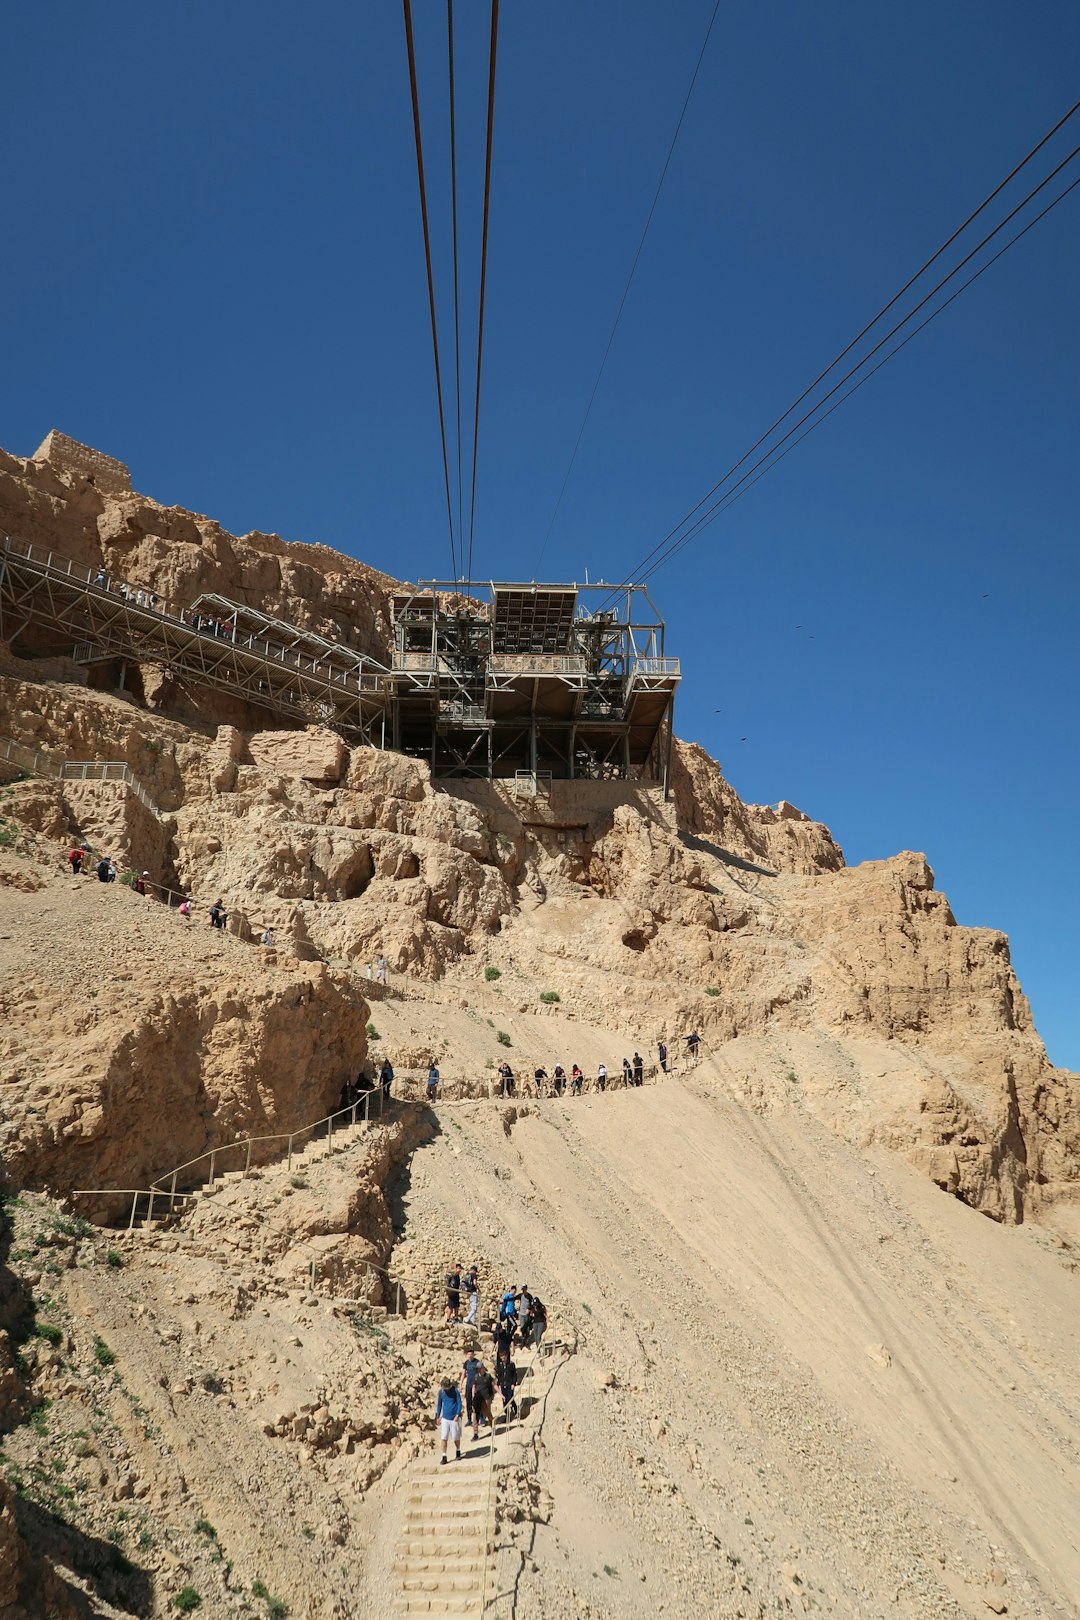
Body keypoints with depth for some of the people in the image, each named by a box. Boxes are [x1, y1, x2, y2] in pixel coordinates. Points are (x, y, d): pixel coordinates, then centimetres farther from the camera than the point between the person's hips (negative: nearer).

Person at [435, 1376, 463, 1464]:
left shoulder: (455, 1391, -13)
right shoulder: (441, 1391, -2)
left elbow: (459, 1403, -11)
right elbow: (439, 1404, 9)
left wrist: (457, 1415, -22)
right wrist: (437, 1417, 11)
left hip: (454, 1418, -3)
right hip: (445, 1418, 3)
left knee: (456, 1438, 9)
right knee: (443, 1438, -3)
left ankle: (458, 1451, 34)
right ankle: (444, 1456, 5)